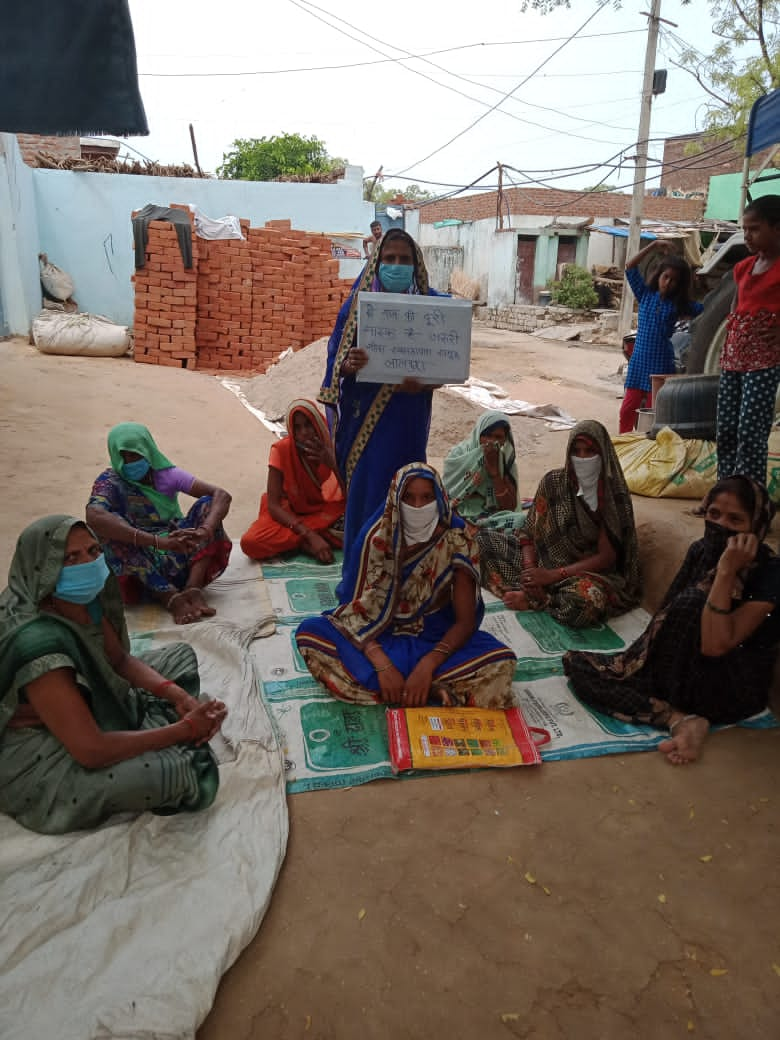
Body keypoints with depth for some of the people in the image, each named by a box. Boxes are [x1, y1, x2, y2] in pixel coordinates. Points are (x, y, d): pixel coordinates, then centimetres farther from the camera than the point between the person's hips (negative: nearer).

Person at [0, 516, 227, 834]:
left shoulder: (87, 600, -10)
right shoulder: (38, 642, -35)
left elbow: (121, 660, 5)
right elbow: (91, 751, -34)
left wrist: (178, 696, -12)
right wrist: (185, 730, -24)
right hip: (40, 762, -9)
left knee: (181, 655, 13)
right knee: (175, 768, -29)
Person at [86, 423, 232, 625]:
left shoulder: (166, 474, -2)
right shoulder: (110, 483, -9)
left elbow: (222, 495, -14)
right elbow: (94, 517, -33)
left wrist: (205, 530, -36)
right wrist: (159, 541, -43)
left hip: (179, 556, 2)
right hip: (138, 565, -2)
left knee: (208, 504, -14)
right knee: (110, 528, -28)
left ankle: (193, 588, -31)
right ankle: (171, 597, -34)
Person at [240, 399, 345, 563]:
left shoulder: (331, 446, -14)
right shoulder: (281, 450, -21)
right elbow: (273, 505, -24)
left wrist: (332, 463, -34)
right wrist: (310, 535, -35)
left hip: (323, 510, 2)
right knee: (250, 543, -32)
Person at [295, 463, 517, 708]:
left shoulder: (455, 541, -15)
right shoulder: (379, 537, -13)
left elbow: (465, 621, -15)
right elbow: (358, 608, -15)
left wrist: (427, 665, -30)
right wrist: (383, 665, -31)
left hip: (436, 637, -2)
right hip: (381, 633, 2)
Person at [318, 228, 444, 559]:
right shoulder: (358, 303, 1)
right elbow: (335, 360, 0)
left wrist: (424, 383, -21)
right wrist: (348, 365, -23)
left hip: (407, 417, -1)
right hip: (362, 416, 1)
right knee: (363, 491, 5)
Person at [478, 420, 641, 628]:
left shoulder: (613, 493, -14)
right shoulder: (553, 482, -4)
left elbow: (606, 557, -15)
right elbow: (530, 533, -2)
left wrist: (552, 575, -22)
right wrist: (530, 571, -21)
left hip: (588, 571, -4)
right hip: (544, 558, 4)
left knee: (589, 597, -41)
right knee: (481, 539, -9)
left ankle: (532, 600, -14)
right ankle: (534, 591, -18)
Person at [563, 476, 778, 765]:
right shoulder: (702, 551, -1)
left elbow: (715, 646, -30)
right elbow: (669, 618, 3)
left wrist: (726, 572, -31)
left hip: (731, 689, -6)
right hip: (681, 669, 6)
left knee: (695, 602, -31)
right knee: (577, 664, -8)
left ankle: (678, 717, -17)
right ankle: (680, 719, -21)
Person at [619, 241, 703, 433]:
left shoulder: (680, 304, 3)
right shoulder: (645, 294, 6)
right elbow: (630, 268, -1)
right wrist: (653, 246, -6)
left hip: (662, 364, -1)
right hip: (638, 362, 1)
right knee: (628, 409, 0)